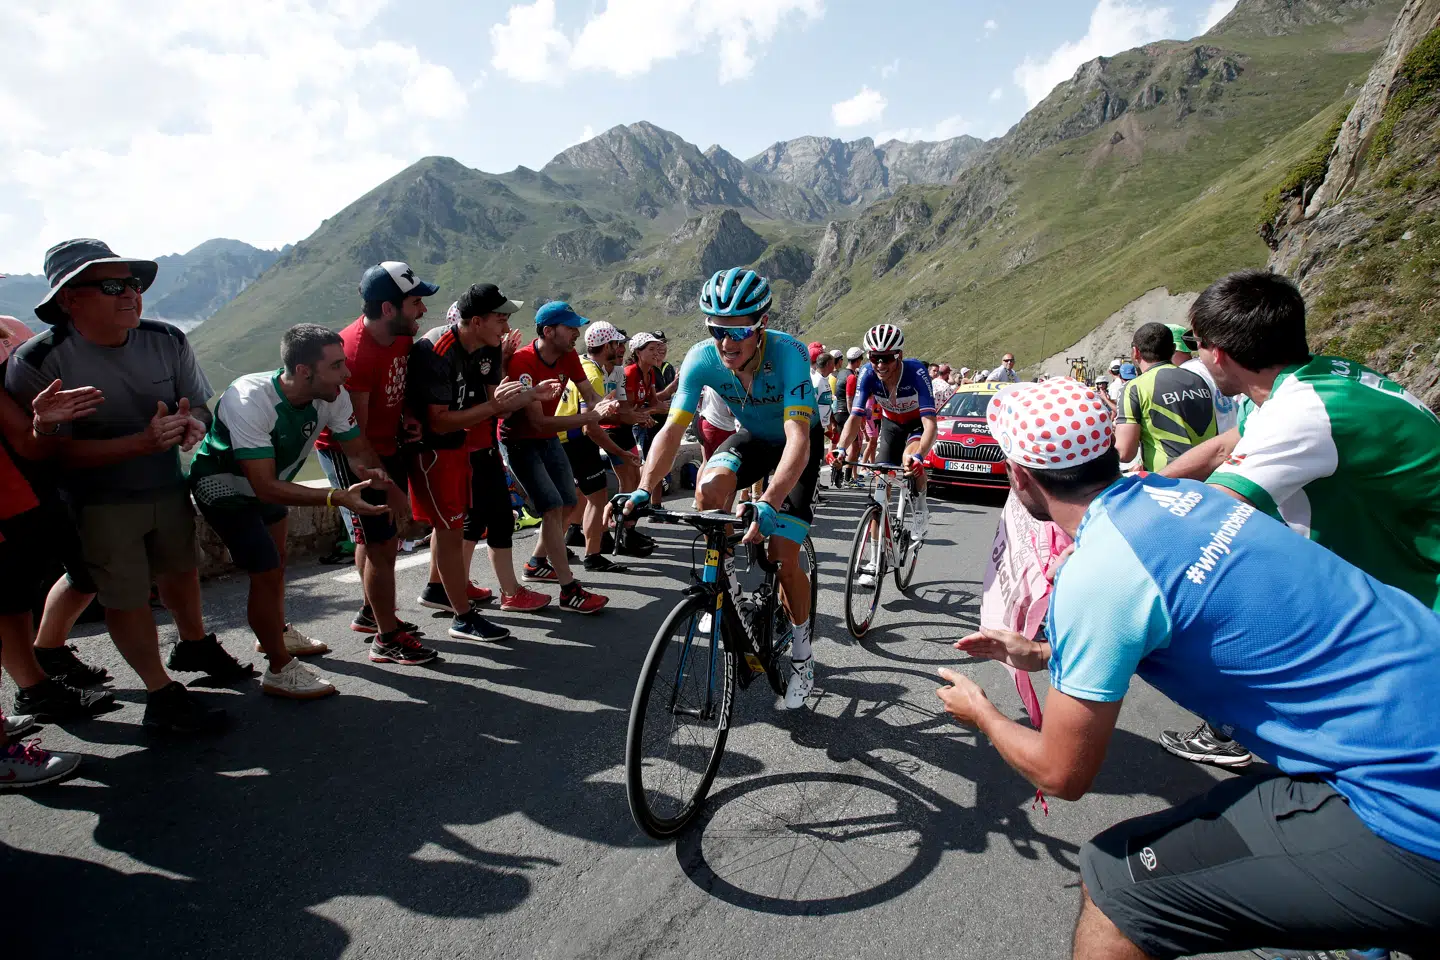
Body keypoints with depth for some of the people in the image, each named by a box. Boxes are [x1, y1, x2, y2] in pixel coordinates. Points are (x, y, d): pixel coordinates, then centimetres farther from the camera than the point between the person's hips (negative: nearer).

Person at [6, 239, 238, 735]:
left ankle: (194, 646, 46)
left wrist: (191, 425, -24)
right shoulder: (37, 362, -20)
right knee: (125, 596, 1)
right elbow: (59, 451, -22)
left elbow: (200, 406, 0)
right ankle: (162, 694, 17)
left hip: (168, 486, 5)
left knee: (181, 569, 21)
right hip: (98, 502, -4)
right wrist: (143, 442, -34)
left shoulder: (167, 340, -7)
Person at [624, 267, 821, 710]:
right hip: (752, 437, 3)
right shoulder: (702, 358, -24)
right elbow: (672, 429, -25)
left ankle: (801, 652, 14)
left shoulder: (788, 354, -36)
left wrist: (769, 503, -58)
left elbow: (798, 438, -44)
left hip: (798, 442, -3)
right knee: (709, 487, -31)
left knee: (783, 557, -11)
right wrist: (644, 490, -40)